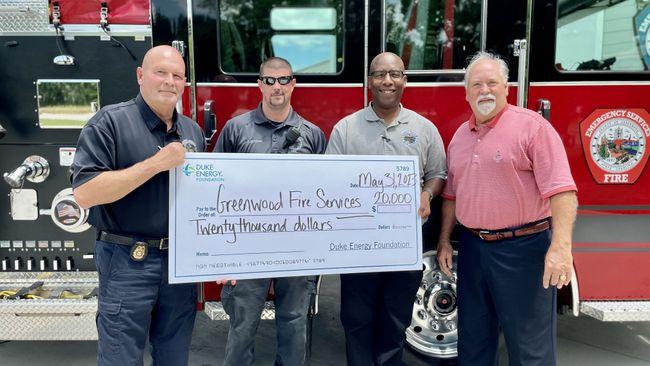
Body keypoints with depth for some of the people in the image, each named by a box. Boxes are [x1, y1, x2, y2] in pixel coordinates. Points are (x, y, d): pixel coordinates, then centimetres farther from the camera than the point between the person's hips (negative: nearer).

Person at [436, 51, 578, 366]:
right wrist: (444, 240, 15)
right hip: (472, 246, 6)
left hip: (521, 247, -6)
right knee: (473, 337, 18)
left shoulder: (532, 126, -9)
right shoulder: (460, 136, 11)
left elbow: (561, 190, -16)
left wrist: (561, 247, -25)